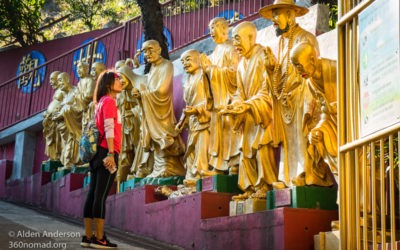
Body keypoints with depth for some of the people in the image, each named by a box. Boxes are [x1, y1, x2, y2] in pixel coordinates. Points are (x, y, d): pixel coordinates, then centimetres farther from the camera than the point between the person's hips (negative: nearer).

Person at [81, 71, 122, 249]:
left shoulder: (102, 101, 21)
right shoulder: (109, 101, -7)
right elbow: (109, 129, -16)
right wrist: (111, 154, -22)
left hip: (98, 153, 9)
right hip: (106, 152, -9)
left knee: (93, 194, 6)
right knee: (101, 195, -10)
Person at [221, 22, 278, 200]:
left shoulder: (263, 57, -9)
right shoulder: (242, 64, 16)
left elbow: (267, 91, -17)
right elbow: (240, 92, 15)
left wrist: (247, 105, -24)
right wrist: (235, 105, -6)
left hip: (264, 113, -8)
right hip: (249, 115, 8)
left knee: (262, 147, -16)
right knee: (246, 151, 5)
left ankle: (265, 187, -12)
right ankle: (250, 188, 9)